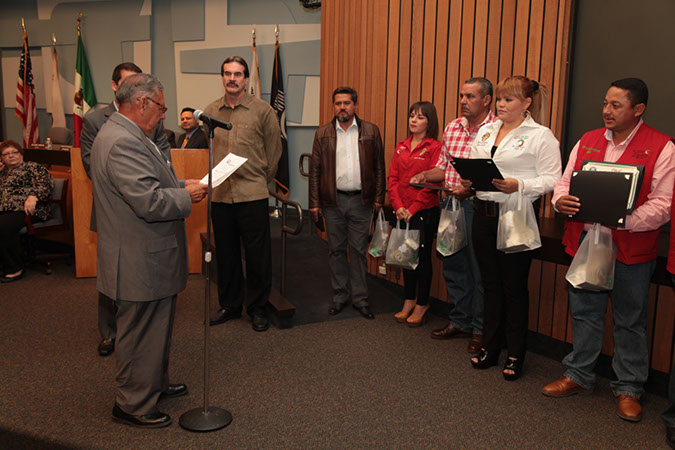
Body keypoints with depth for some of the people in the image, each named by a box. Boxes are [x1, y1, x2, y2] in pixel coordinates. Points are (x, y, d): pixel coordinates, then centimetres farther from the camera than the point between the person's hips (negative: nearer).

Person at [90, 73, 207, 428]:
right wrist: (187, 195, -14)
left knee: (155, 328, 25)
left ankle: (156, 384, 42)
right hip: (140, 263, -11)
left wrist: (179, 185, 7)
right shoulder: (123, 143, -24)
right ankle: (132, 405, 21)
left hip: (148, 258, 11)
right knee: (141, 334, 4)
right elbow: (150, 202, -30)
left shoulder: (126, 135, 11)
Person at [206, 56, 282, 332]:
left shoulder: (263, 111, 0)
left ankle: (257, 308, 18)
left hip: (253, 195, -3)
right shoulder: (210, 112, 8)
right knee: (226, 254, 12)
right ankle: (229, 305, 28)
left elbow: (274, 150, 6)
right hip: (220, 194, 3)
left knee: (257, 255, 3)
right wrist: (214, 180, 15)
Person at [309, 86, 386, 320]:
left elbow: (379, 167, 5)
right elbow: (315, 170, 5)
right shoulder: (323, 133, 5)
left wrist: (378, 198, 0)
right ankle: (340, 295, 21)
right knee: (336, 250, 8)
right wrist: (314, 202, 0)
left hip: (360, 200, -1)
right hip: (332, 200, 1)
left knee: (359, 250, 4)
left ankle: (360, 298, 15)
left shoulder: (371, 131, 4)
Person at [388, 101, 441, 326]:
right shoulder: (401, 147, 11)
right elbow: (393, 178, 8)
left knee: (423, 256, 3)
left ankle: (421, 305, 15)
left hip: (425, 211, -6)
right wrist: (398, 206, -6)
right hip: (403, 212, 6)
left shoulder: (435, 148, -7)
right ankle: (408, 302, 25)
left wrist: (413, 208, -14)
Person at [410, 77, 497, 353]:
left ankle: (480, 330, 18)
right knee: (453, 265, 15)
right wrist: (426, 175, 0)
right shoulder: (452, 127, 11)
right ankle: (459, 322, 31)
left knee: (480, 270, 3)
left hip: (478, 205, -7)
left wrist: (470, 188, -24)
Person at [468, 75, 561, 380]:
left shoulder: (541, 136, -6)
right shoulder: (486, 130, 14)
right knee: (491, 283, 13)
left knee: (514, 286, 3)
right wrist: (468, 179, -4)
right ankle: (490, 347, 26)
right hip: (484, 211, 6)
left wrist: (519, 185, -24)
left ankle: (515, 356, 18)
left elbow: (552, 179, -11)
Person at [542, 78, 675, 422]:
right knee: (584, 311, 14)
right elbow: (565, 180, 13)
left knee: (629, 320, 8)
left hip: (630, 249, -4)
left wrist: (623, 219, -26)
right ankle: (578, 375, 30)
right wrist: (561, 201, -10)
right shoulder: (587, 141, 9)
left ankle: (628, 388, 24)